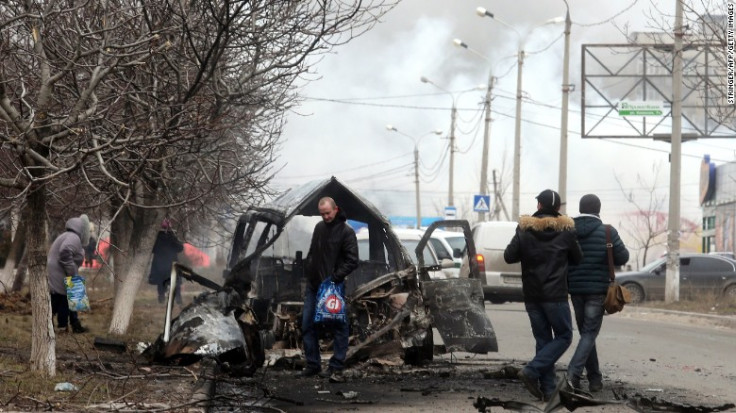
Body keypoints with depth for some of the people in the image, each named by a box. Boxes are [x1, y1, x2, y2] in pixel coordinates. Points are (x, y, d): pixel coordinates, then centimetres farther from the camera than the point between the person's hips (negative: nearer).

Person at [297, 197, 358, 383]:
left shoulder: (346, 232, -8)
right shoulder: (319, 228, 12)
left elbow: (352, 261, -14)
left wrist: (335, 277, -21)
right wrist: (308, 272, 12)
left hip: (332, 287, -7)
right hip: (313, 286, 7)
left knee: (339, 327, -4)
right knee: (307, 325, 7)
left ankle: (336, 368, -3)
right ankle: (313, 365, 15)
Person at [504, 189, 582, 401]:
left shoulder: (524, 229, -1)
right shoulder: (566, 230, -4)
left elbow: (509, 256, -3)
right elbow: (577, 258, 6)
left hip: (532, 296, 3)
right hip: (555, 295, -3)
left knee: (543, 340, 10)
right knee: (563, 337, 6)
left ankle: (547, 388, 4)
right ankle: (532, 371, -12)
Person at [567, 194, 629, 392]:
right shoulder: (607, 232, -8)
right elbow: (622, 257, -5)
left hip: (575, 289, 3)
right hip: (597, 290, -3)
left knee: (586, 332, 14)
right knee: (590, 333, -1)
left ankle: (595, 378, 15)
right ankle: (573, 372, -20)